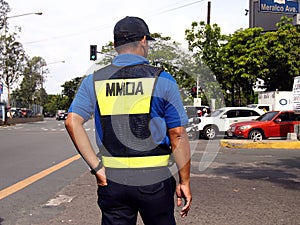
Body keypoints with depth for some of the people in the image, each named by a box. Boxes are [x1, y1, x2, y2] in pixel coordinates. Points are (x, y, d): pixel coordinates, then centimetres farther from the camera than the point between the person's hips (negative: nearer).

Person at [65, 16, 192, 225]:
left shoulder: (94, 81, 3)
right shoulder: (161, 80, -6)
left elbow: (72, 123, -8)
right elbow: (177, 135, -6)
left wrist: (96, 167, -6)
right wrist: (184, 181, 2)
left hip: (112, 182, 3)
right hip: (154, 181, -2)